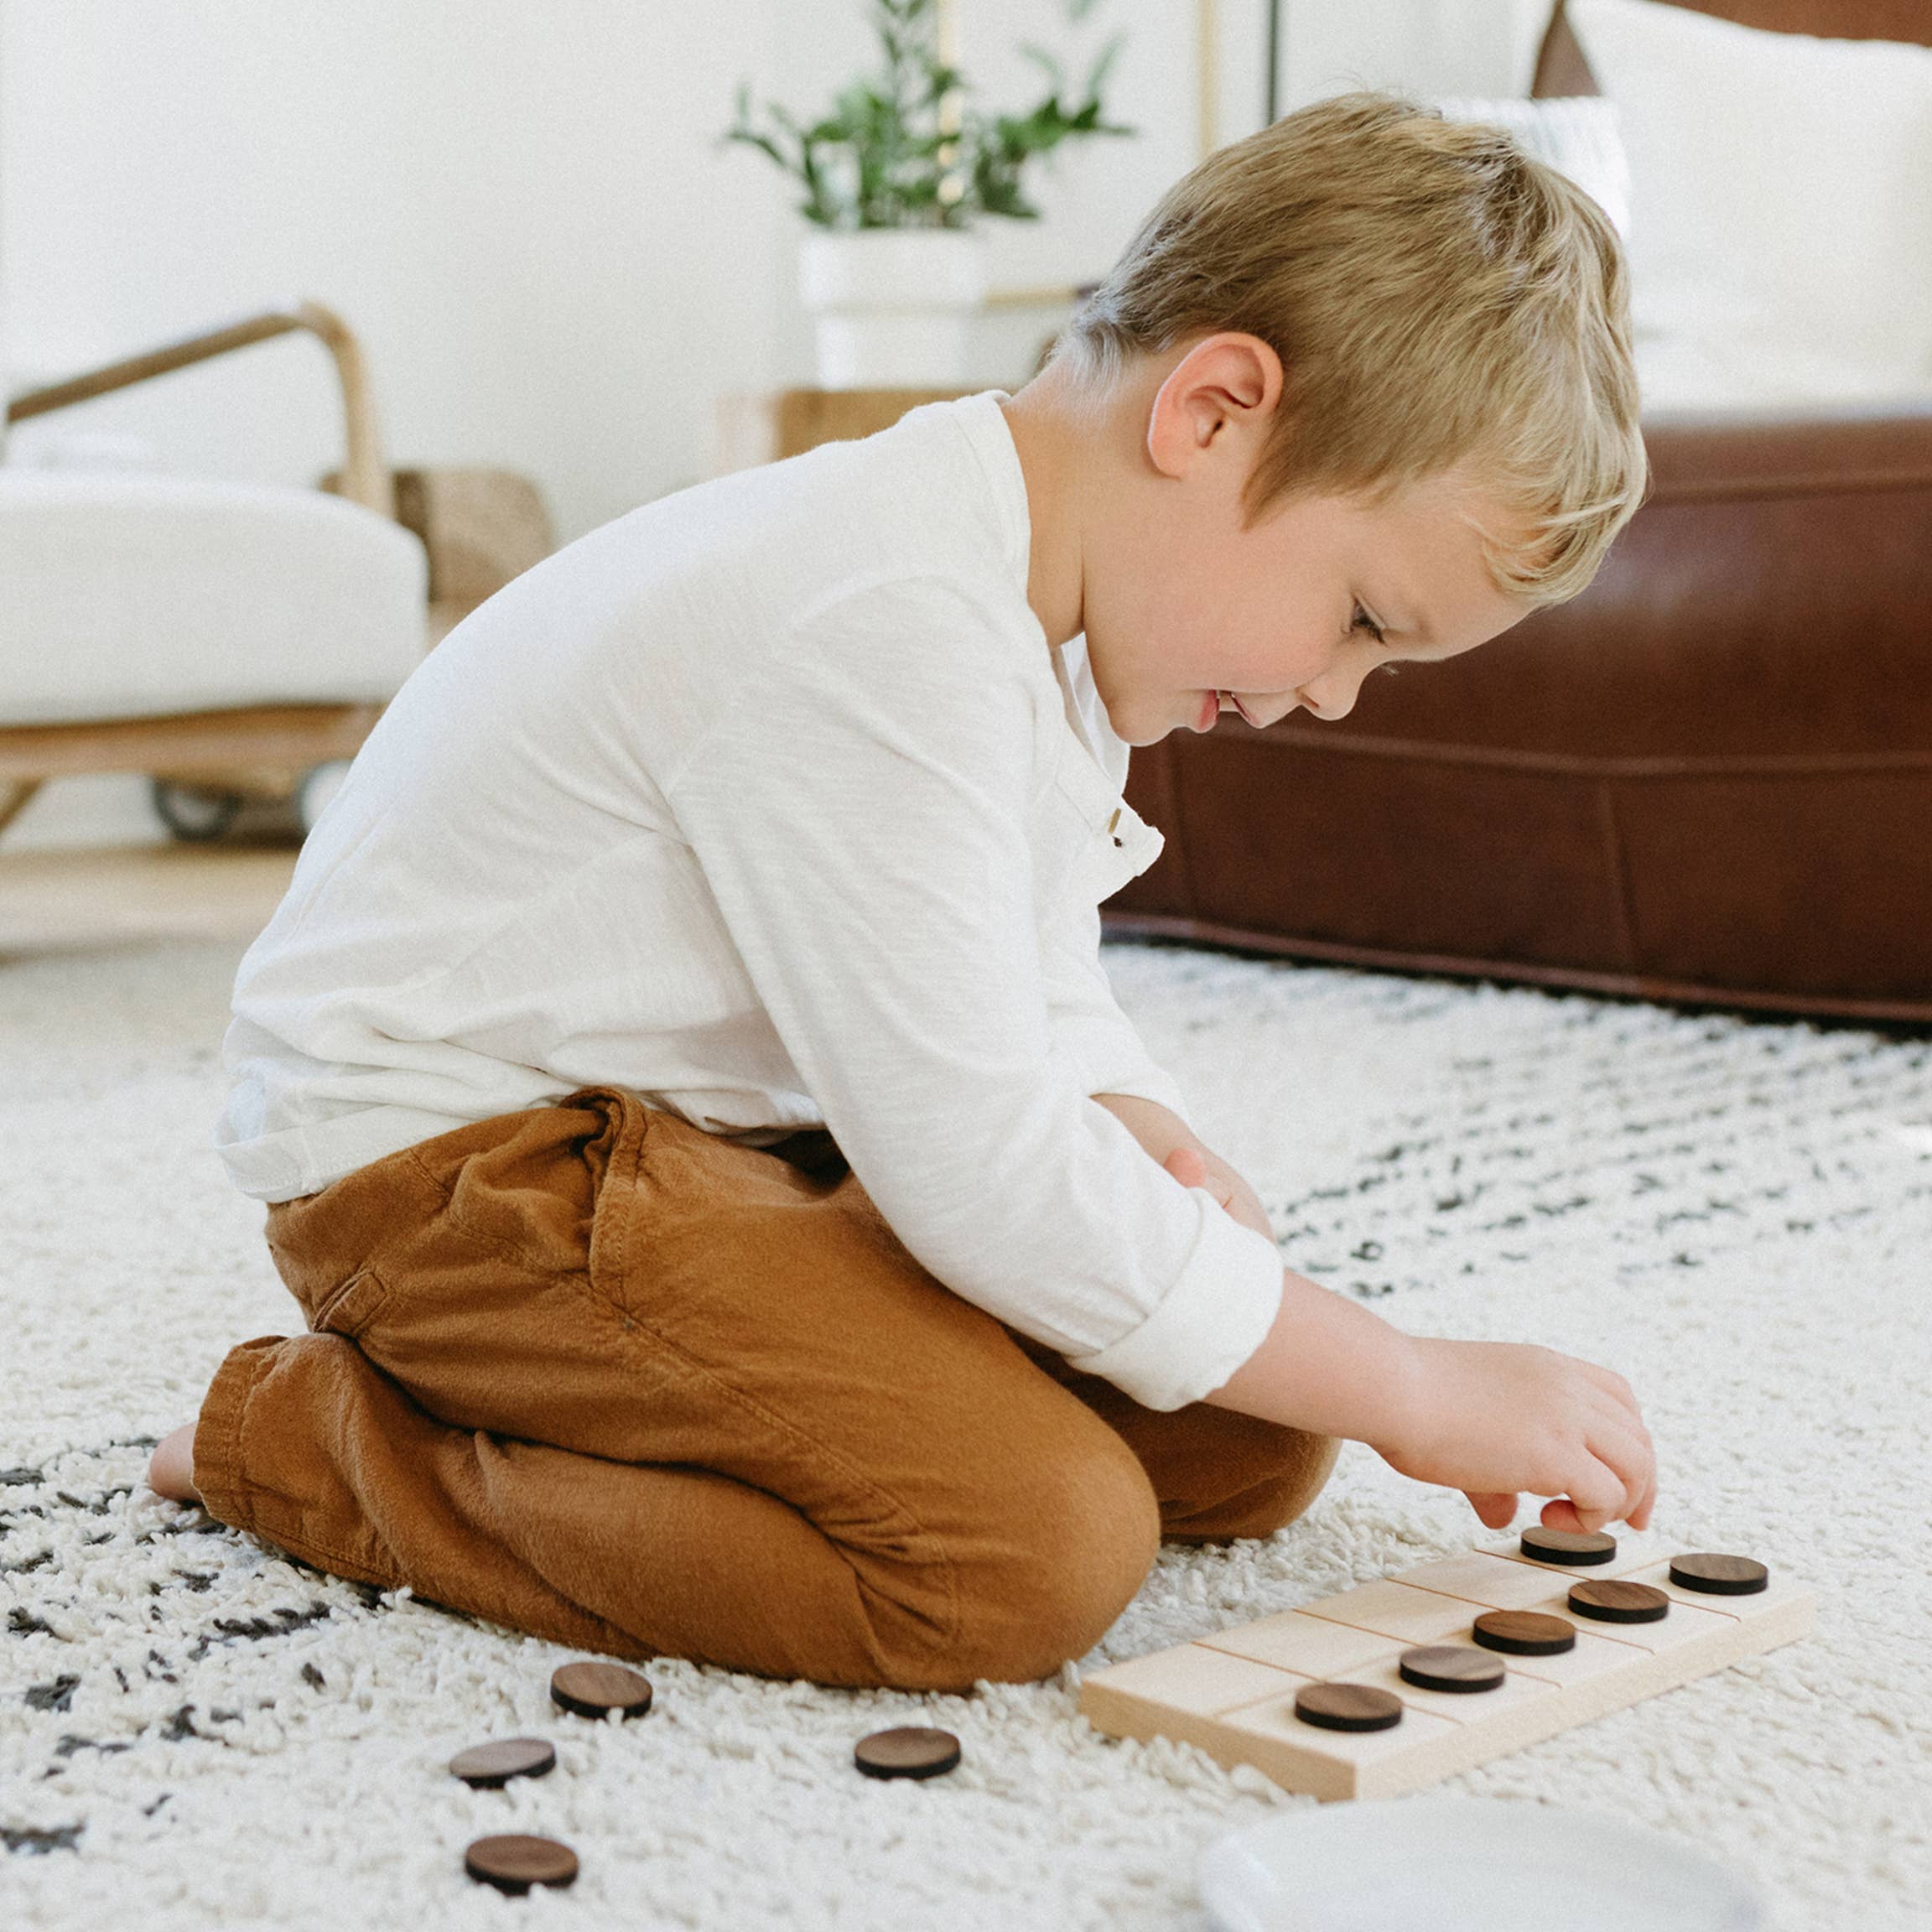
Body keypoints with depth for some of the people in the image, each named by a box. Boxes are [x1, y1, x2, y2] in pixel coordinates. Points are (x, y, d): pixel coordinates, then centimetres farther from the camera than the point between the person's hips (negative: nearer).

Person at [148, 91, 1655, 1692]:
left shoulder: (1047, 603, 5)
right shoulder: (882, 628, -29)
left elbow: (1044, 1005, 14)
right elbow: (984, 1172, -30)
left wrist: (1144, 1138, -10)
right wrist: (1418, 1391, -21)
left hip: (730, 1131, 10)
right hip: (455, 1159, -10)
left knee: (1251, 1443, 5)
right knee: (1041, 1546, -26)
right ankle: (315, 1439, -8)